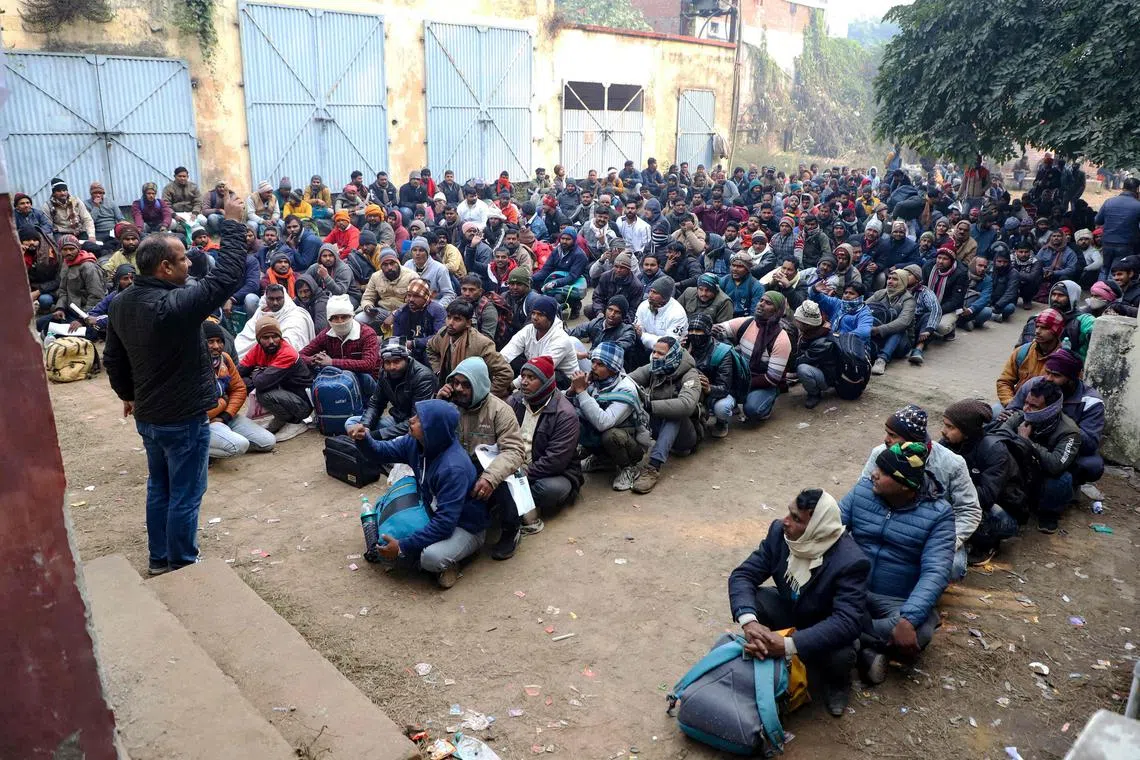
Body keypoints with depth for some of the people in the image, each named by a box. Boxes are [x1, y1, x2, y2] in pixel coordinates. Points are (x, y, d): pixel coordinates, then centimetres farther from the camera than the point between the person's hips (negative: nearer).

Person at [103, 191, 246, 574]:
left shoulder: (121, 303, 1)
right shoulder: (176, 304, -27)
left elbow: (113, 358, 11)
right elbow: (226, 277, -25)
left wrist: (127, 394, 26)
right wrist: (233, 224, -18)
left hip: (147, 414, 8)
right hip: (183, 418, -8)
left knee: (159, 487, 21)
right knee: (184, 495, 6)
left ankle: (159, 558, 33)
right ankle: (181, 565, 18)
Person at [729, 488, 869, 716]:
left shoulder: (851, 561, -33)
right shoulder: (780, 532, -20)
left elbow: (848, 622, -39)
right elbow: (742, 575, -21)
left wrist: (788, 645, -48)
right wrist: (748, 622, -41)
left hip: (827, 630, -3)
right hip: (788, 611, 3)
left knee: (840, 655, -34)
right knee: (750, 601, -25)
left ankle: (836, 683, 4)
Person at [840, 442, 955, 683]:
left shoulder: (937, 514, -15)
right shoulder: (863, 489, -5)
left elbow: (935, 573, -23)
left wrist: (907, 620, -36)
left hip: (899, 601, -2)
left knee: (917, 634, -34)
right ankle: (866, 650, -19)